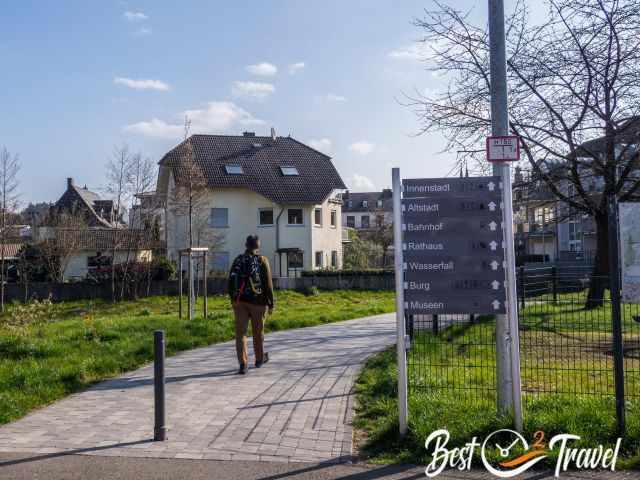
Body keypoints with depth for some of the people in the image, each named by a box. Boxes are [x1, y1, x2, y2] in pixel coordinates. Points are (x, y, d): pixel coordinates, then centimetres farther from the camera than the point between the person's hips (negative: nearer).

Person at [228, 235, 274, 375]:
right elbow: (268, 284, -9)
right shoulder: (262, 261, -6)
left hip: (239, 301, 2)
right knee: (258, 330, 14)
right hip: (258, 301, -2)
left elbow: (231, 281, 5)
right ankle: (260, 358, 32)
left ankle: (243, 363, -9)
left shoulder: (238, 260, 3)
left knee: (240, 332, 1)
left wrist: (233, 299, 16)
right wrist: (270, 303, -2)